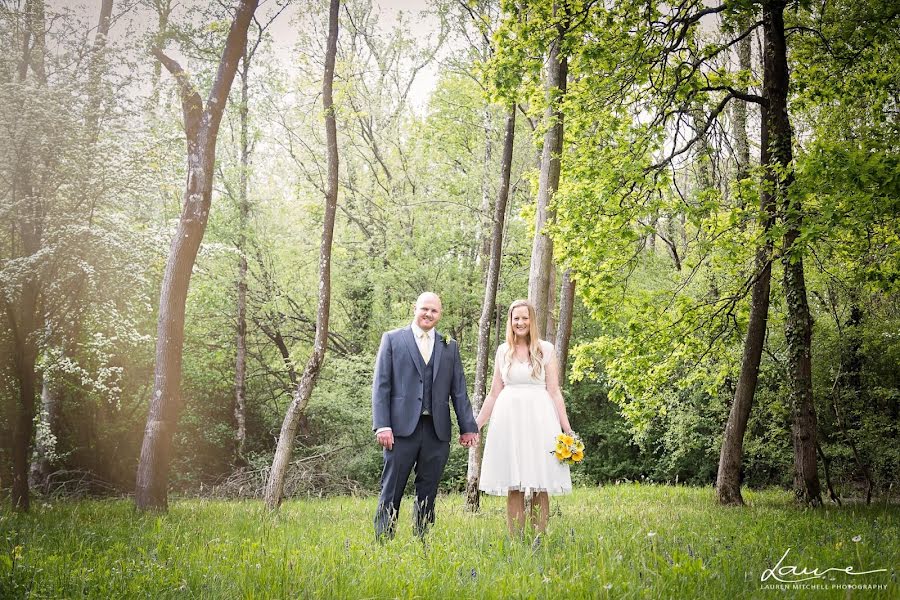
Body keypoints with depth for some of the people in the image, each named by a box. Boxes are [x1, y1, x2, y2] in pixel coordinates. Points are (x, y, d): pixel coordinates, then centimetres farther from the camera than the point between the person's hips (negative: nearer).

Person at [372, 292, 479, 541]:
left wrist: (468, 427, 6)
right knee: (391, 491, -2)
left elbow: (458, 390, 14)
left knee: (427, 493, 7)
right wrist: (382, 425, -9)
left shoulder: (450, 346, 16)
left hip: (437, 431, 3)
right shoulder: (392, 339, 6)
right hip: (402, 427, -3)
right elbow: (381, 385, 1)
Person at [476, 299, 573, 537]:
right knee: (513, 487, 1)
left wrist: (568, 430, -3)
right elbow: (494, 393, 15)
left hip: (539, 419, -2)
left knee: (540, 487, -2)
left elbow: (554, 392, 3)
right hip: (509, 418, 2)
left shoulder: (546, 349, 4)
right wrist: (475, 425, 14)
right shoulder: (503, 351, 11)